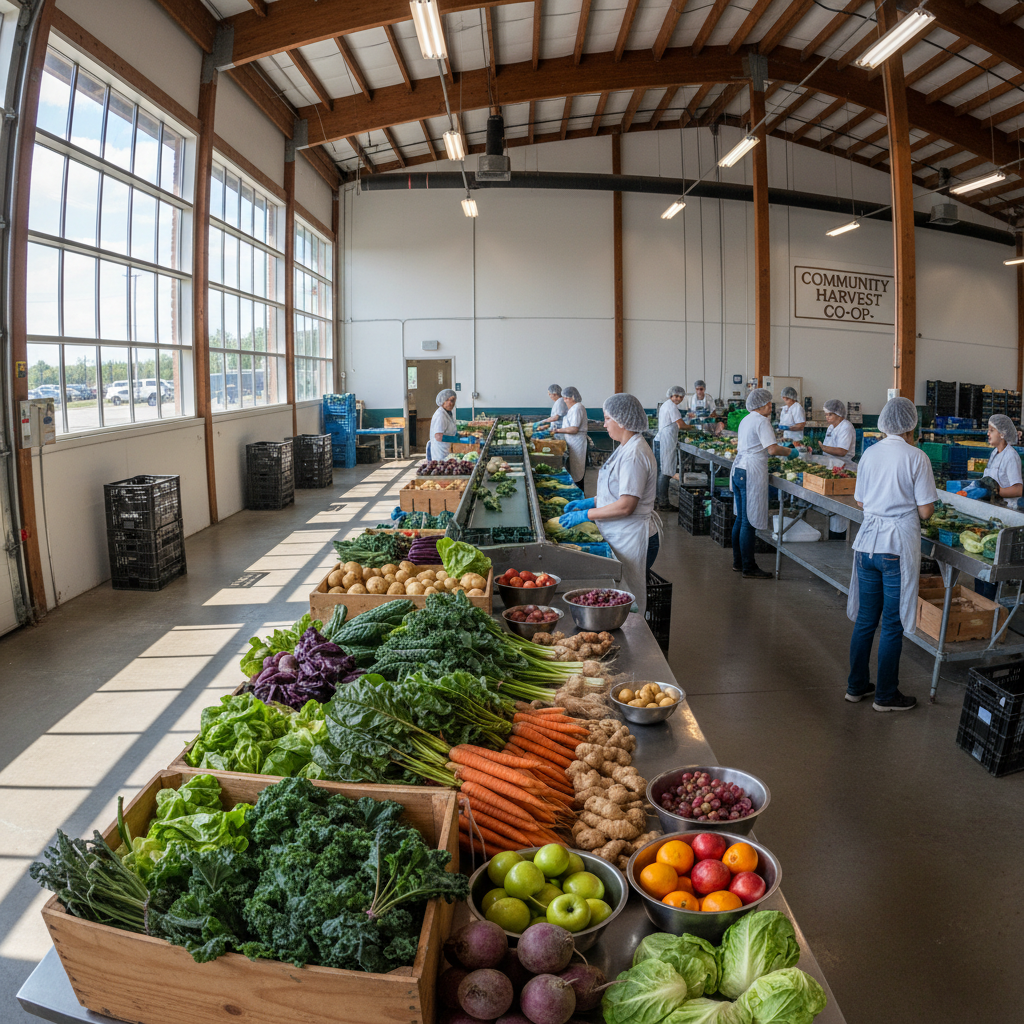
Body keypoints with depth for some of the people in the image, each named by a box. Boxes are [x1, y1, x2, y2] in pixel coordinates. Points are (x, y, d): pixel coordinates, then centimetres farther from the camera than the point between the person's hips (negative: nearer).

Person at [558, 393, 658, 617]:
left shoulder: (634, 455, -21)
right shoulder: (627, 448, 12)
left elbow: (626, 505, -25)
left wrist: (585, 515, -18)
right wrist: (590, 502, 13)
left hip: (633, 539, -10)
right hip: (622, 537, 10)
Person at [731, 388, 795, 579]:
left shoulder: (745, 420, 16)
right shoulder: (761, 421, -11)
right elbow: (772, 449, -20)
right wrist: (789, 452, -2)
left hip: (738, 470, 9)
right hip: (751, 473, -9)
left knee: (740, 519, 15)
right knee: (749, 522, -5)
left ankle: (738, 562, 22)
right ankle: (748, 568, 1)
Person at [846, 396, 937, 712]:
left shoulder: (870, 454, 5)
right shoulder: (916, 457, -11)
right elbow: (925, 511, -10)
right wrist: (906, 504, 11)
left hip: (868, 543, 5)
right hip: (898, 547, -5)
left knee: (865, 619, 14)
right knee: (892, 624, 5)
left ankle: (856, 685, 24)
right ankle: (886, 695, 15)